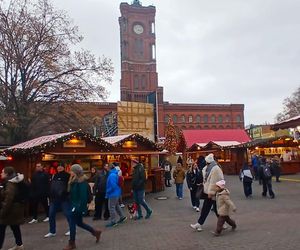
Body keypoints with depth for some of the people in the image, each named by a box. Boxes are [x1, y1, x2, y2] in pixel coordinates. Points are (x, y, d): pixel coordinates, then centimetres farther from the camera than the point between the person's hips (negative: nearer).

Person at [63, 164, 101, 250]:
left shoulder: (81, 182, -19)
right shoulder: (75, 180, 10)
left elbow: (83, 196, -23)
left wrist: (80, 208, -24)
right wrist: (72, 205, 16)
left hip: (78, 206, -10)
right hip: (74, 205, 10)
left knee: (72, 224, 1)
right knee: (79, 222, 17)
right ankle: (95, 232, 29)